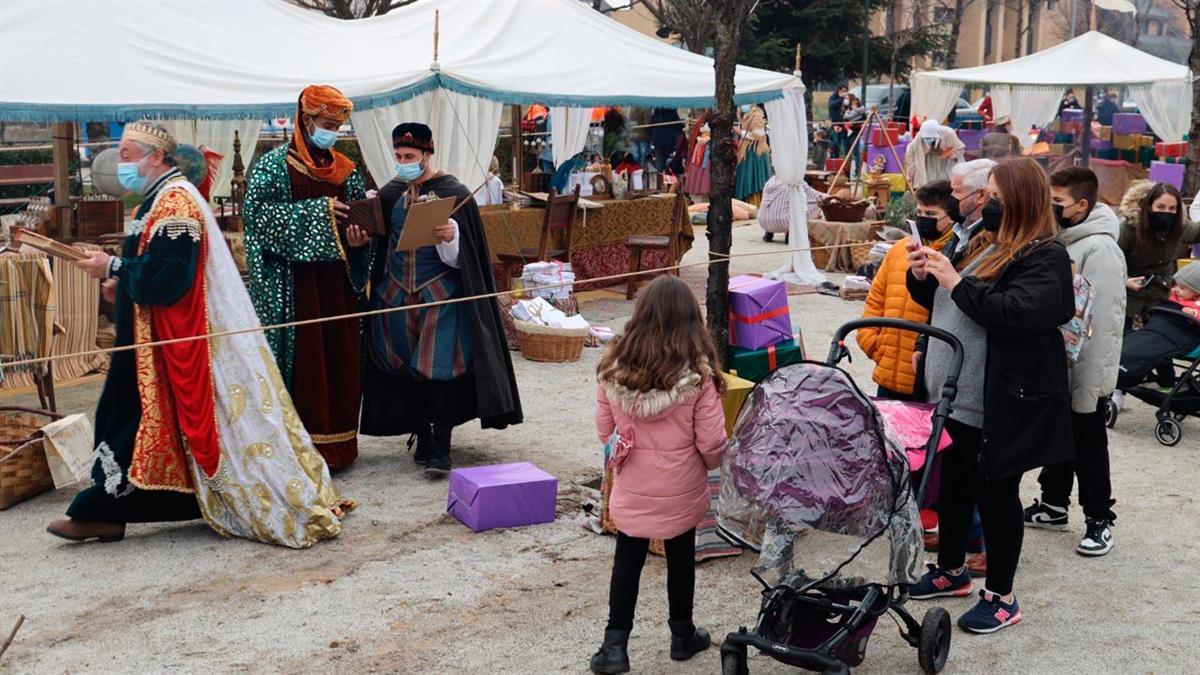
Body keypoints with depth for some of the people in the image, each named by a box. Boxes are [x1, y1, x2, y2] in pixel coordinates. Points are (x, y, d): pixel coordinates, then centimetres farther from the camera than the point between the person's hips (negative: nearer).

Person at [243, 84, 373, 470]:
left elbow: (361, 218, 16)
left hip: (337, 282, 5)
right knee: (300, 359, -4)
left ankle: (336, 444, 14)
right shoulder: (275, 165, -1)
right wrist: (315, 210, -17)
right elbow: (258, 210, -13)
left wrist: (360, 240, -7)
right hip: (293, 284, -5)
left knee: (339, 359, 5)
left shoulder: (345, 170, 13)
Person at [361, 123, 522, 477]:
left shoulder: (453, 193, -6)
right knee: (408, 368, 7)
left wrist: (452, 236, -29)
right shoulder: (390, 194, 8)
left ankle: (441, 448, -5)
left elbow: (464, 254, -9)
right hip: (397, 294, 5)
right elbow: (377, 242, 15)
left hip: (440, 296, -5)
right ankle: (422, 437, 19)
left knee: (439, 366, -10)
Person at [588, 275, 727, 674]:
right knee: (680, 559, 17)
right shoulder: (697, 374, -19)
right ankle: (682, 636, 33)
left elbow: (605, 430, 0)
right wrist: (710, 464, 8)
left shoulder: (613, 367, -11)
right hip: (680, 490, -1)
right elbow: (711, 443, -14)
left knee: (627, 562, 14)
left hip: (631, 490, 1)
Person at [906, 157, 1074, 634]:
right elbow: (945, 304, 21)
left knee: (995, 494, 3)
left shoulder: (1044, 258, -12)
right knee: (954, 485, 19)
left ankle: (1001, 598, 16)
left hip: (1000, 404, -8)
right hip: (956, 395, 8)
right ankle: (950, 570, 37)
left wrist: (957, 283, -23)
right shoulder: (988, 247, 12)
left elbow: (1017, 313, -27)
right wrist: (923, 277, 1)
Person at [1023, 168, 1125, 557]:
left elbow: (1105, 323, -22)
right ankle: (1053, 504, 33)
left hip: (1083, 374, -8)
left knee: (1088, 447, 5)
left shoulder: (1100, 249, -19)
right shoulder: (1057, 241, 7)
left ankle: (1099, 518, 18)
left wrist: (1089, 383, -22)